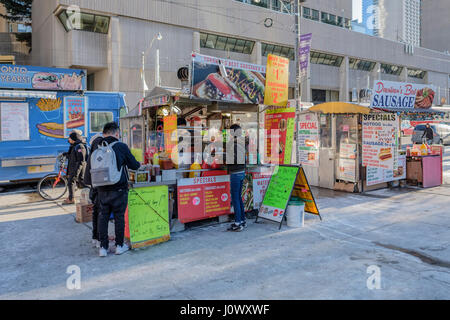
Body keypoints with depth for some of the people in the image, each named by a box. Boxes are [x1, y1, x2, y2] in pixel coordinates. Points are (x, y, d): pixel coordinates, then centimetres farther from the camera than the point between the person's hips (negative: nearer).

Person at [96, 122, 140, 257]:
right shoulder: (121, 146, -10)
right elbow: (134, 165, -3)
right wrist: (139, 164, 18)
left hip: (102, 189, 3)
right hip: (119, 189, -3)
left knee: (102, 217, 11)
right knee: (119, 217, 9)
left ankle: (103, 247, 16)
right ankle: (119, 245, 19)